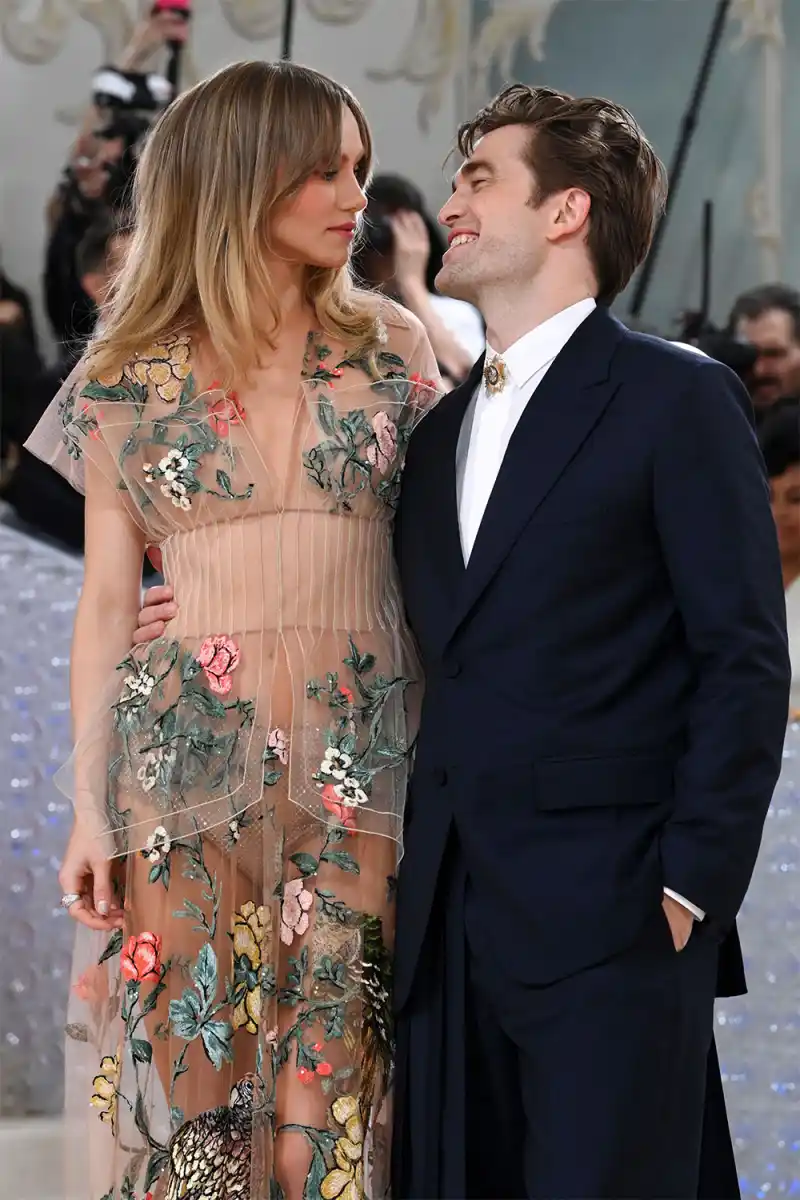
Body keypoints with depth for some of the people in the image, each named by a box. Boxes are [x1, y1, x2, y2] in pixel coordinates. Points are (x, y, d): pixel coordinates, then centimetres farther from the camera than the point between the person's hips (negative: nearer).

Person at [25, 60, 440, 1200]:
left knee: (331, 1095, -2)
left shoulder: (390, 346, 7)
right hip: (190, 753, 0)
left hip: (362, 762, 0)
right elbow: (106, 601, 6)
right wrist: (89, 804, 0)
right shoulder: (132, 375, 5)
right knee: (192, 1076, 1)